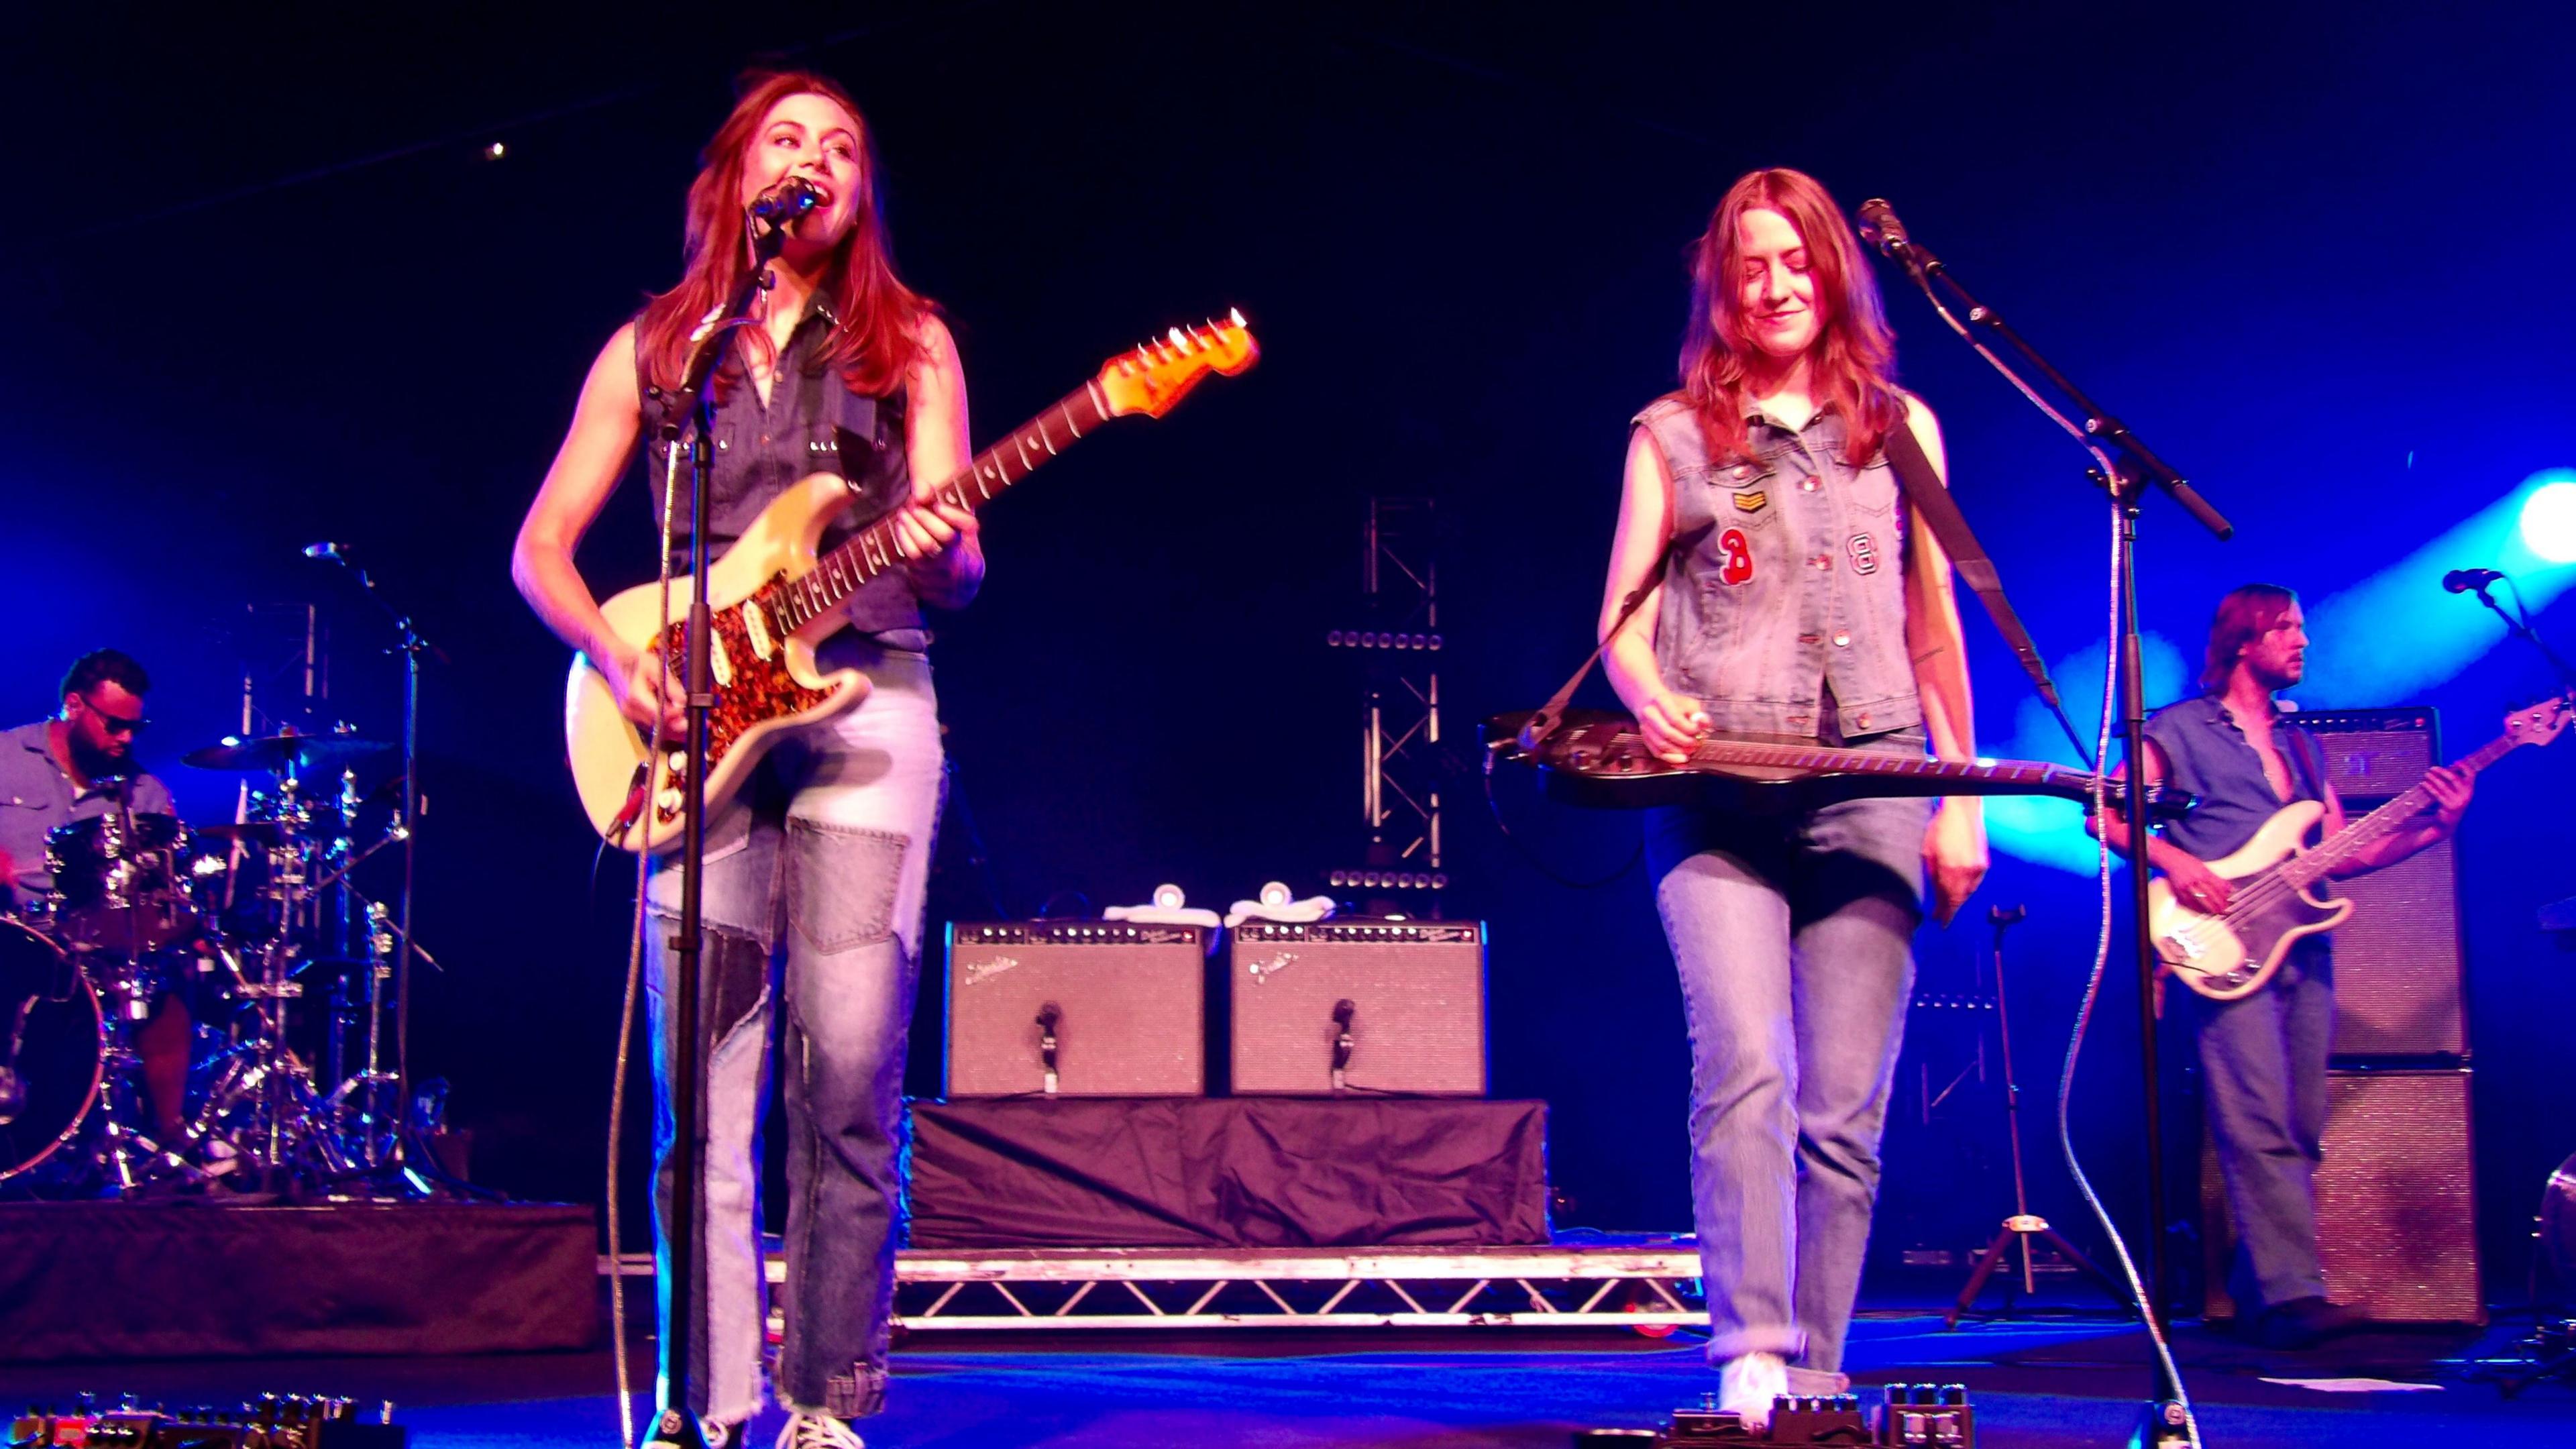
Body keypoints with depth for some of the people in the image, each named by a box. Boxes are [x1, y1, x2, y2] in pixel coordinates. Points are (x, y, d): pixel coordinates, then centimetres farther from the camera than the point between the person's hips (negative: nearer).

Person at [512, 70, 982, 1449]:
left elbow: (959, 564, 5)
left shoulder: (908, 343, 12)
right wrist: (618, 656, -6)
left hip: (863, 703, -1)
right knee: (705, 1088, -5)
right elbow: (540, 544, 12)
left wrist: (936, 552, -19)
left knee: (850, 1075, -7)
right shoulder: (653, 346, 14)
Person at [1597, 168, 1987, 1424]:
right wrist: (1650, 699, -13)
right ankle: (1750, 1353, -24)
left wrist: (1963, 797, 11)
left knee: (1845, 1112, -1)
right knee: (1744, 1068, -20)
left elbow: (1934, 624, 16)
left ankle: (1814, 1378, 7)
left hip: (1870, 793, 2)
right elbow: (1622, 618, 9)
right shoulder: (1671, 435, 11)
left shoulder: (1897, 424, 16)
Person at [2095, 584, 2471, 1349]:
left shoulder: (2301, 743, 24)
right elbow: (2106, 812, -2)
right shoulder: (2179, 730, 5)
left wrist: (2432, 829, 6)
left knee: (2301, 1133, 3)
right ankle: (2293, 1295, -22)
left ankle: (2260, 1288, 9)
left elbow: (2340, 853, 18)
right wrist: (2172, 860, -17)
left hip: (2304, 947, 7)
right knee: (2262, 1128, -16)